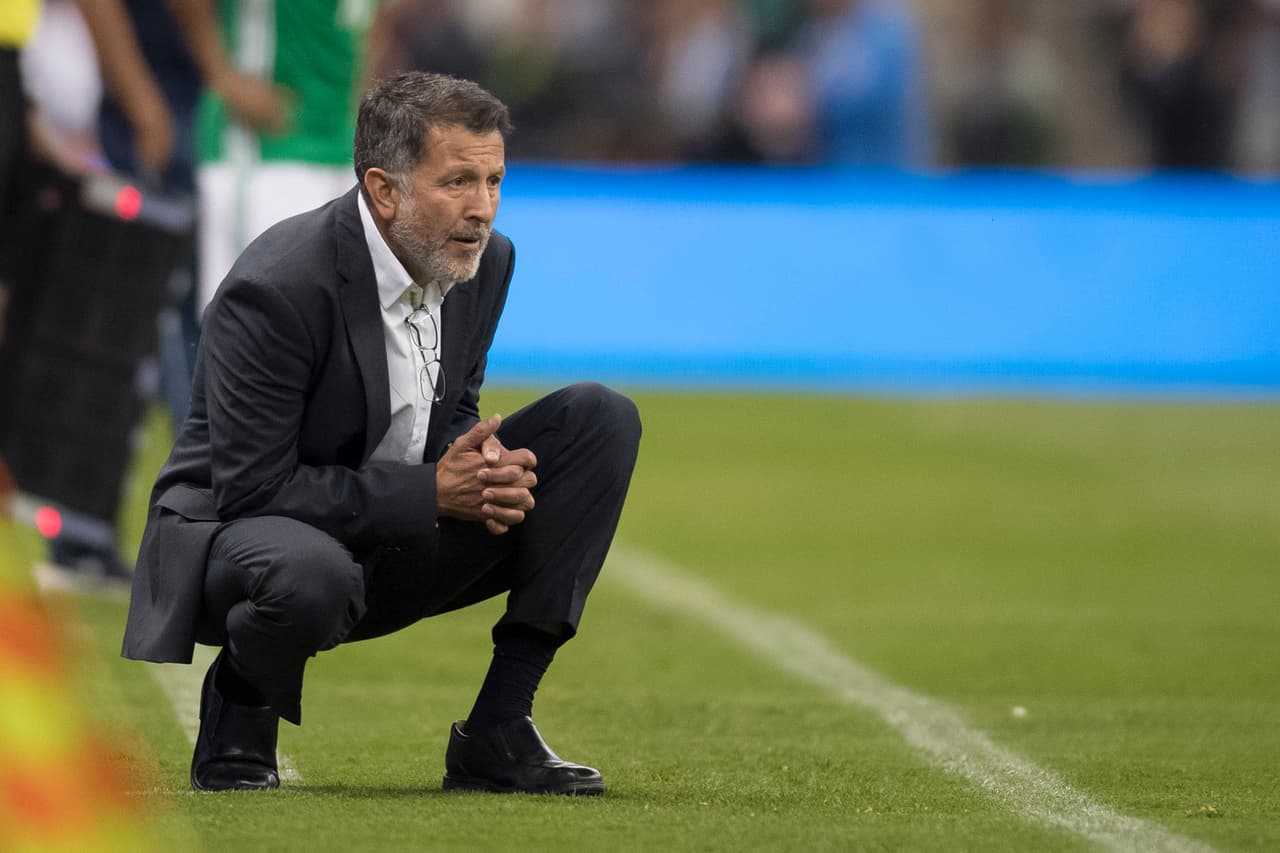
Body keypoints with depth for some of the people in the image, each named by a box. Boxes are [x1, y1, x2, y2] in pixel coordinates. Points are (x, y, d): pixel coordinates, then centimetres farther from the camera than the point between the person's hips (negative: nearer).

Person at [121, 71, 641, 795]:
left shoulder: (487, 260, -4)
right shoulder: (280, 287, -26)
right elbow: (251, 486, -25)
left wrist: (481, 469, -14)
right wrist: (432, 491, -26)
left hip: (403, 543, 8)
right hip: (237, 532, -7)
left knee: (603, 418, -7)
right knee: (310, 574, -44)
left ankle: (496, 733, -9)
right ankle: (238, 721, -6)